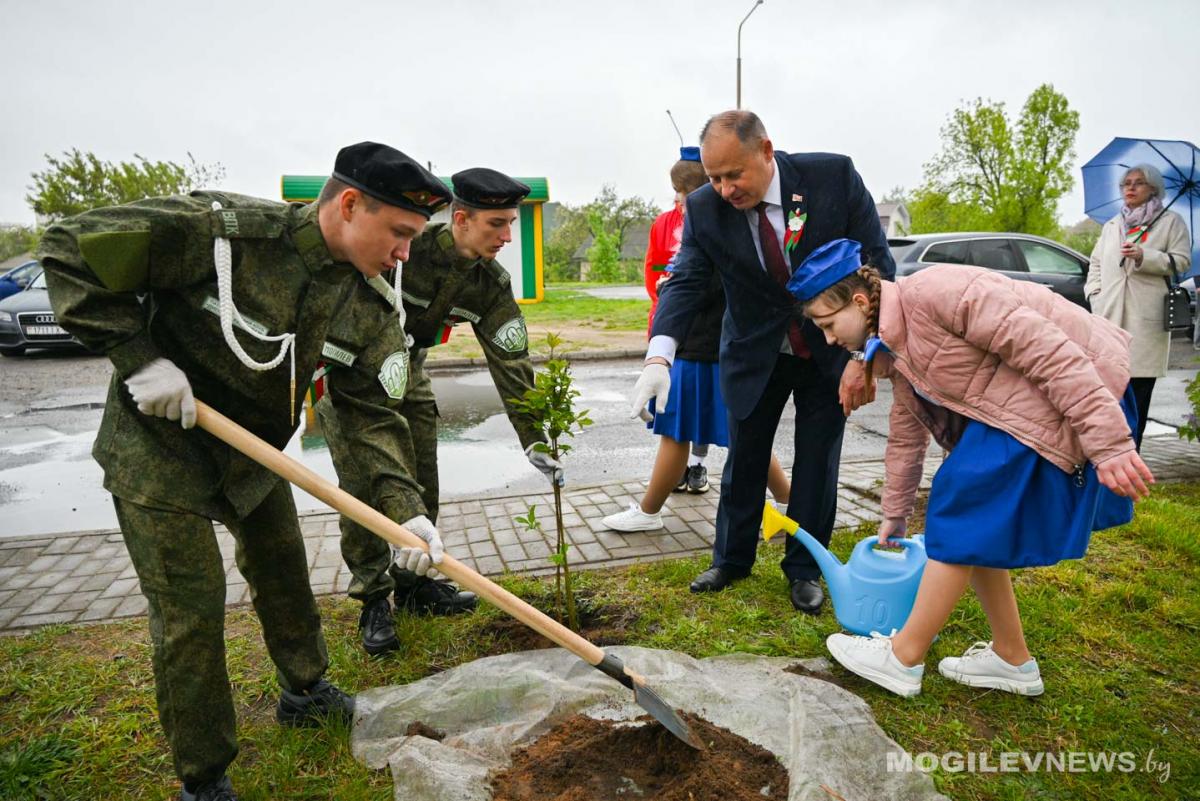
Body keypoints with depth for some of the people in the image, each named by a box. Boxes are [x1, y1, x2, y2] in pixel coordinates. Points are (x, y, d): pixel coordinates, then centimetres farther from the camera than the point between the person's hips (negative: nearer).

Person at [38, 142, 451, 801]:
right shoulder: (221, 229, -29)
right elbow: (68, 251, -19)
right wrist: (139, 357, -24)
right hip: (159, 449, -6)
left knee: (284, 568, 18)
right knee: (191, 609, -1)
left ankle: (304, 692, 44)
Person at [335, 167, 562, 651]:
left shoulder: (491, 283, -11)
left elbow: (511, 362, -11)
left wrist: (535, 441, -15)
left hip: (408, 372, 6)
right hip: (349, 368, -5)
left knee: (423, 484, 7)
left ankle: (412, 582, 24)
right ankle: (373, 597, 6)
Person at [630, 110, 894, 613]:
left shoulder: (834, 176, -18)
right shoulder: (704, 208, -15)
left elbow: (878, 266, -14)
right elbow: (686, 282, -18)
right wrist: (659, 357, -36)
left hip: (831, 351, -1)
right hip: (755, 354, 1)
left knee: (817, 464, 6)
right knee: (744, 460, 11)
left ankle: (803, 570, 26)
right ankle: (731, 560, 32)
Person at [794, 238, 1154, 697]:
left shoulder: (931, 292, -21)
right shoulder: (893, 348, 9)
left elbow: (1047, 348, -25)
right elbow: (905, 437, 20)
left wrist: (1109, 442, -27)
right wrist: (894, 516, 29)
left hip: (1075, 392, -9)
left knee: (963, 520, -8)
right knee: (975, 529, 10)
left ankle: (902, 658, 4)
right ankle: (1012, 659, 25)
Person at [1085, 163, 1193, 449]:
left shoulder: (1171, 221, 10)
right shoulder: (1111, 225, 21)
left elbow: (1182, 261, 2)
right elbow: (1095, 262, 21)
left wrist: (1145, 257, -13)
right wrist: (1095, 293, 5)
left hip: (1145, 318, -3)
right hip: (1109, 314, 3)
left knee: (1138, 390, -4)